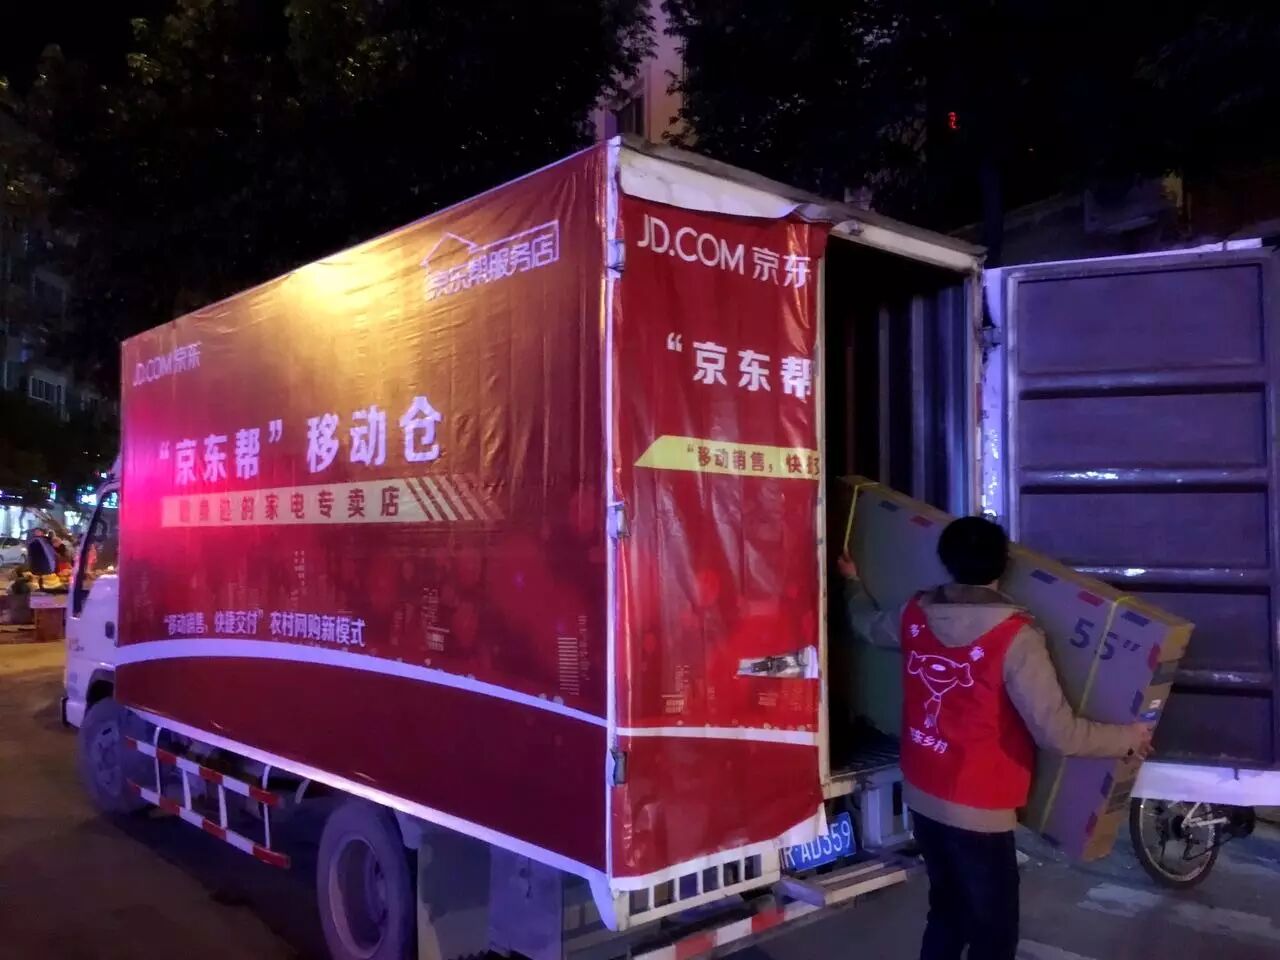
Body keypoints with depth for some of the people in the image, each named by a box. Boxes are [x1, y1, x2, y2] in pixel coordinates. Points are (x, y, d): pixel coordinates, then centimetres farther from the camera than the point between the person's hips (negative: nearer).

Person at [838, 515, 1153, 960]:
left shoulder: (915, 614, -3)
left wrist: (852, 582, 40)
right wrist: (1129, 737, -7)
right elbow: (1057, 733, -23)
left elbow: (868, 625, 19)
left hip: (922, 797, 6)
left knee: (946, 912, 25)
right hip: (978, 810, -6)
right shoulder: (1015, 636, -22)